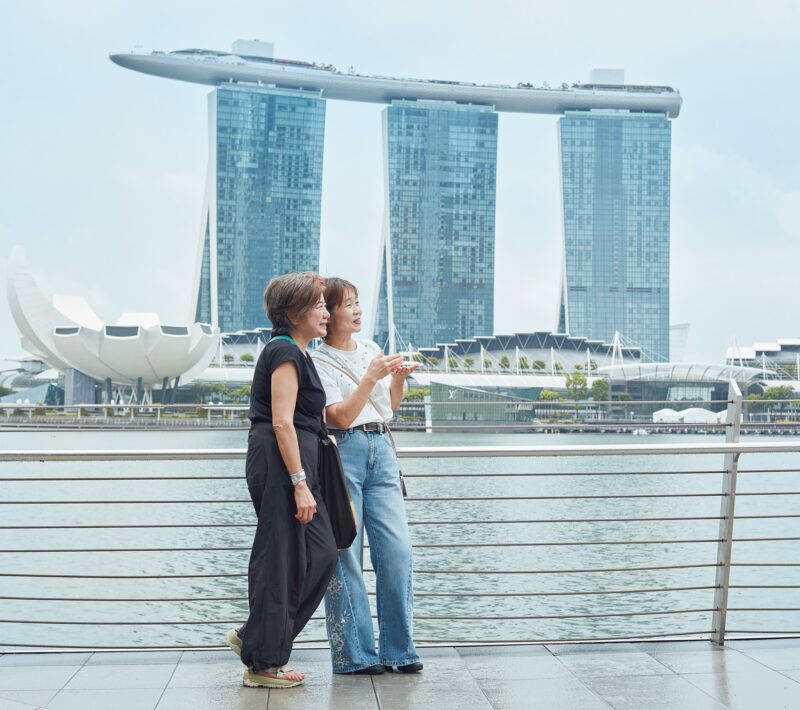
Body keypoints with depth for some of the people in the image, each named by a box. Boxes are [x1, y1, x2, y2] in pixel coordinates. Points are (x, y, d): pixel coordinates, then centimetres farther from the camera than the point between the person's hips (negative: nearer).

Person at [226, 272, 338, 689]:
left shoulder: (294, 353, 20)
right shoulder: (285, 352, -11)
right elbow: (282, 422, -19)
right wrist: (300, 484, -22)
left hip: (295, 463, 10)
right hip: (283, 465, -10)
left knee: (321, 553, 9)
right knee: (282, 560, -3)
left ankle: (256, 638, 16)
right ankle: (263, 663, 7)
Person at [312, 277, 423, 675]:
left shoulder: (371, 349, 15)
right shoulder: (319, 363, -3)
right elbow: (341, 417, -12)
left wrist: (398, 379, 3)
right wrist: (370, 378, -17)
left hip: (380, 450, 5)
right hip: (342, 452, -5)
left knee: (398, 549, -1)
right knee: (344, 554, -1)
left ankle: (398, 649, 9)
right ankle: (354, 653, 8)